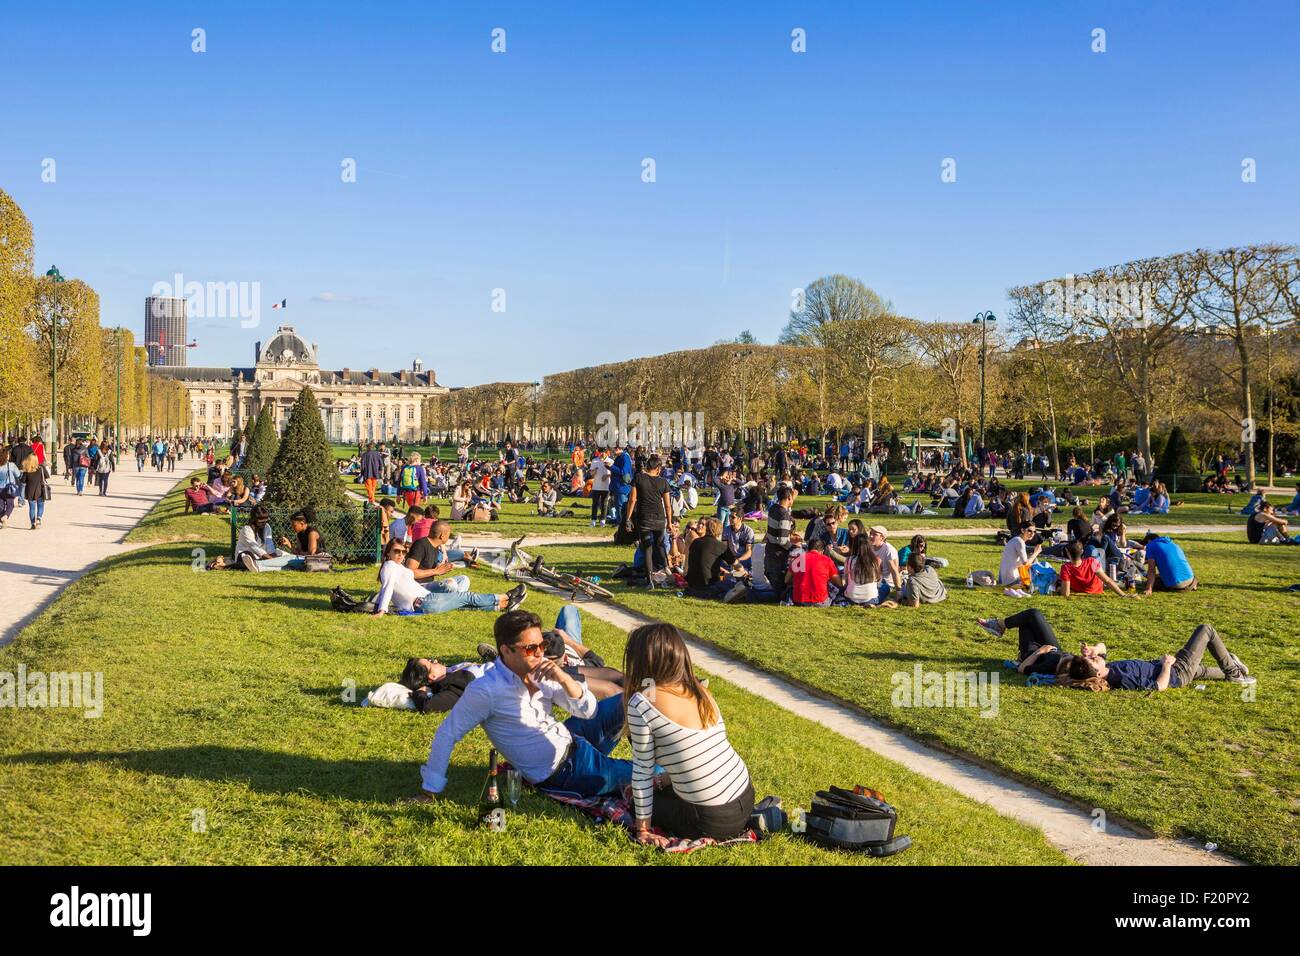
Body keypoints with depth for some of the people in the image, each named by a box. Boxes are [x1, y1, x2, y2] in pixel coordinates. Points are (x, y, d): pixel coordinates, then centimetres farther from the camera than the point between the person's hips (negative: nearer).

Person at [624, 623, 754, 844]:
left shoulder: (642, 704, -14)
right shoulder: (700, 691, 5)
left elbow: (642, 770, -7)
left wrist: (643, 828, 2)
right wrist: (664, 780, 24)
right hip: (745, 797, 6)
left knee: (636, 801, 21)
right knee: (662, 789, 31)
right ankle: (750, 819, 18)